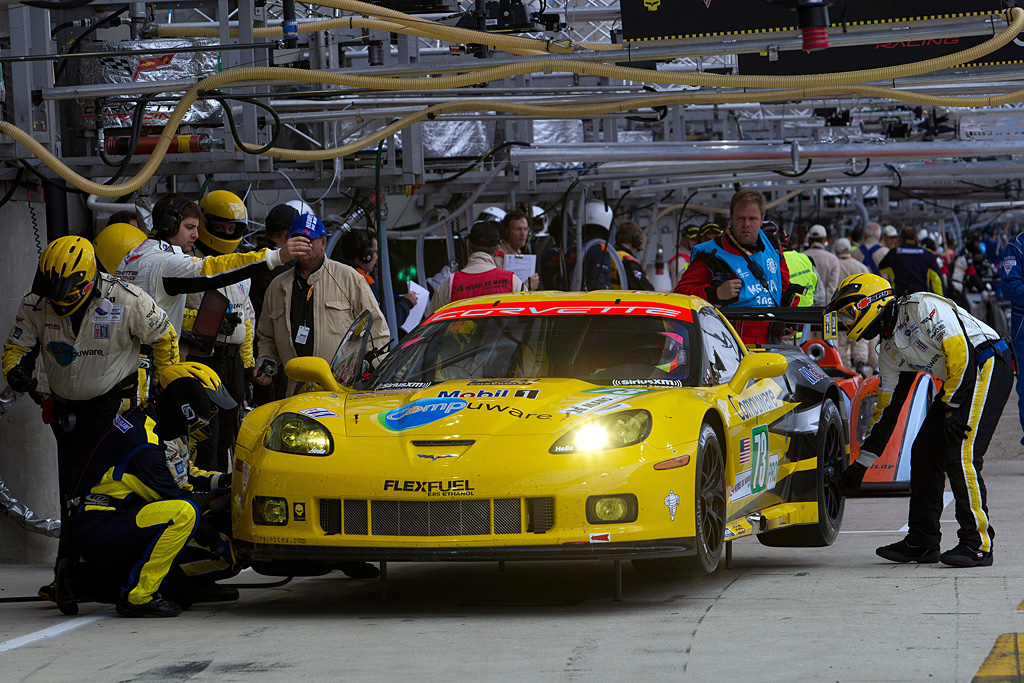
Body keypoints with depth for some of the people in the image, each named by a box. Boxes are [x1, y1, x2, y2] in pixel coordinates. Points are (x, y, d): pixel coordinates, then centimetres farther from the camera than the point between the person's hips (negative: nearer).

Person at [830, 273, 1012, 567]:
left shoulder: (922, 306, -13)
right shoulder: (889, 351, 14)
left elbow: (960, 351, -20)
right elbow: (887, 409, 19)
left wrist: (952, 406, -18)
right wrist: (860, 465, 18)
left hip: (989, 364, -10)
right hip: (956, 381, 10)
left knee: (960, 454, -17)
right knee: (924, 452, 5)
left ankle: (978, 545, -14)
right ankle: (922, 541, 12)